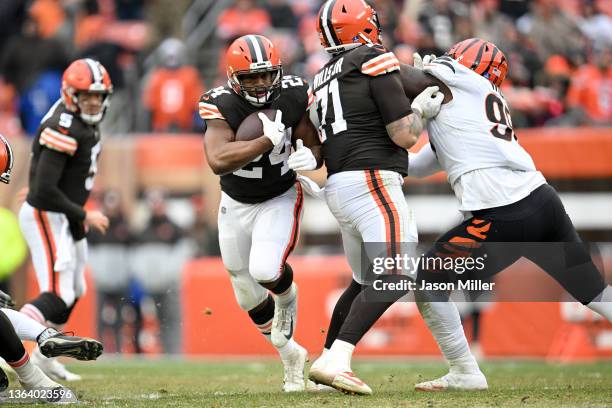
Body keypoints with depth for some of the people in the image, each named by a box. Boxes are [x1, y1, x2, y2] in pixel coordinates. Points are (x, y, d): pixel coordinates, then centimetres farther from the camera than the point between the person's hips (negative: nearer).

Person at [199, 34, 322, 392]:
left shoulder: (293, 96, -17)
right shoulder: (222, 106, -23)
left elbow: (314, 143, -6)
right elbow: (218, 160, -37)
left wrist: (311, 156, -30)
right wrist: (268, 140, -40)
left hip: (280, 198, -1)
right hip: (236, 204, 1)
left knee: (266, 270, -27)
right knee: (249, 296, 12)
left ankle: (288, 297, 10)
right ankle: (290, 354, 36)